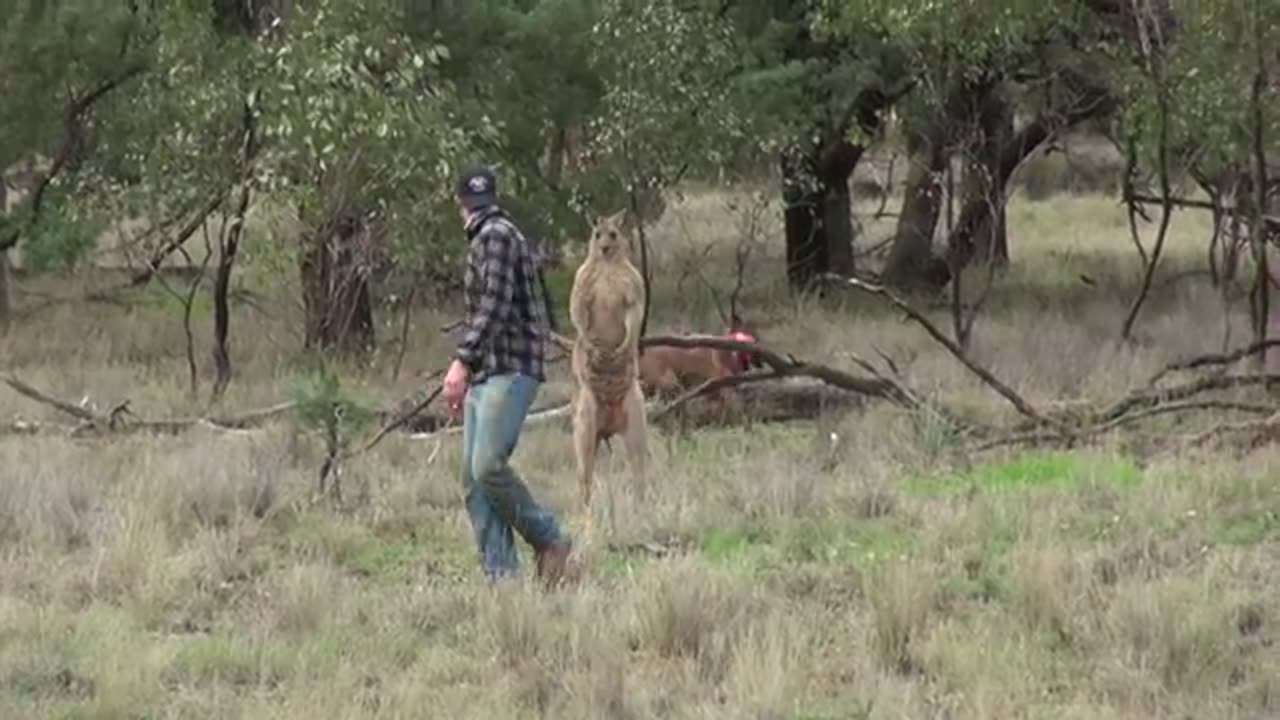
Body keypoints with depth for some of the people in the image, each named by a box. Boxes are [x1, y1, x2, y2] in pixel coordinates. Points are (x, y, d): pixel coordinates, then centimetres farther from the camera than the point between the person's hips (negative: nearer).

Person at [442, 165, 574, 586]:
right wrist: (467, 373, 26)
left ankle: (549, 540, -6)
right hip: (485, 375, 10)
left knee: (488, 466, -21)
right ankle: (500, 575, -4)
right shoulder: (483, 240, 21)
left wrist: (462, 362, -24)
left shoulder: (497, 236, -9)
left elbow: (494, 307, -19)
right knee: (474, 478, 0)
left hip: (510, 371, -10)